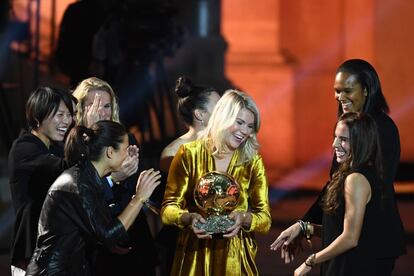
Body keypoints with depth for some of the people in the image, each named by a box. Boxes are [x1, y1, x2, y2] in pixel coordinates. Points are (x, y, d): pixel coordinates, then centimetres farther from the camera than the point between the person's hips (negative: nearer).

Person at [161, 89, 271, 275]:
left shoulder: (253, 161, 3)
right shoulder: (189, 154, -2)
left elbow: (265, 219, -3)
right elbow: (168, 209, -5)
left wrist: (244, 218, -24)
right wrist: (188, 218, -26)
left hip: (236, 257, 1)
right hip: (195, 255, -1)